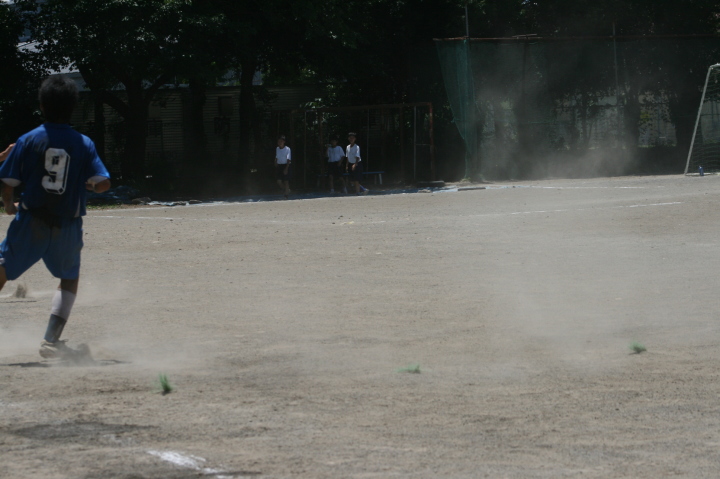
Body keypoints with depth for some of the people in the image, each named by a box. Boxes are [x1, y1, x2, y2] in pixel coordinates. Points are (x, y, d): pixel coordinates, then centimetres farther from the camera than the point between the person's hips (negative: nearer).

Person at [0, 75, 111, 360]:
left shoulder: (28, 141, -2)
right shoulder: (83, 144, 0)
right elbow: (102, 183, -7)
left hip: (30, 222, -1)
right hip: (67, 226, 1)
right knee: (70, 279, 21)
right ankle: (51, 341, 8)